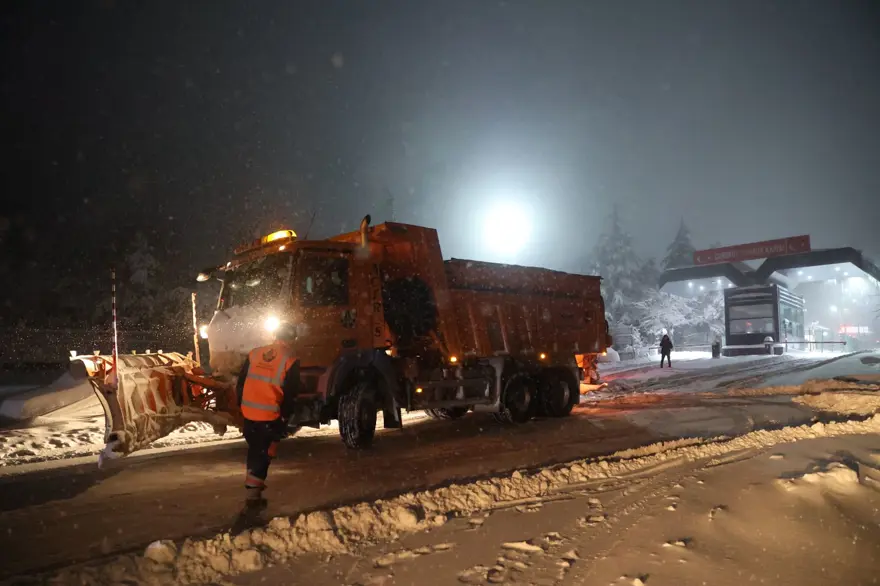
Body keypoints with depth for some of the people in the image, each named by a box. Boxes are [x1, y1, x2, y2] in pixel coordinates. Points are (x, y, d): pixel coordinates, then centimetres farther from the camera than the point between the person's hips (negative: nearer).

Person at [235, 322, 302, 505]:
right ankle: (253, 492, 6)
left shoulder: (254, 354, 5)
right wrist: (285, 417, 3)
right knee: (264, 453, 7)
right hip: (270, 416, -5)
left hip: (248, 413, 5)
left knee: (254, 448, 23)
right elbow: (290, 395, -9)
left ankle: (253, 482, 37)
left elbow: (240, 383, 10)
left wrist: (242, 406, 20)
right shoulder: (290, 361, -9)